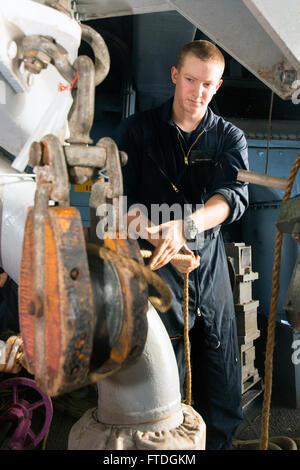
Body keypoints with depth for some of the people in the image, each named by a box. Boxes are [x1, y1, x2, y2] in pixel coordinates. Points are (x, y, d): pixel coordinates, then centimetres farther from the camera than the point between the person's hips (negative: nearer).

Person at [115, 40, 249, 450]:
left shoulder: (230, 138, 9)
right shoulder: (137, 130, 5)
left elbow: (234, 196, -10)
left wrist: (184, 225, -30)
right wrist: (161, 240, -19)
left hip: (210, 274, 3)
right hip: (155, 276, -2)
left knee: (225, 394, 10)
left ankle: (217, 444, 32)